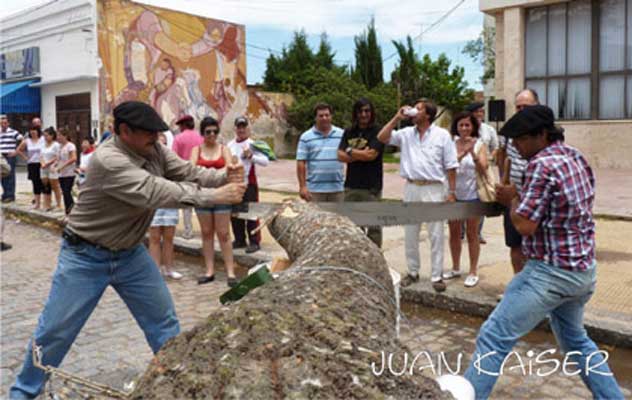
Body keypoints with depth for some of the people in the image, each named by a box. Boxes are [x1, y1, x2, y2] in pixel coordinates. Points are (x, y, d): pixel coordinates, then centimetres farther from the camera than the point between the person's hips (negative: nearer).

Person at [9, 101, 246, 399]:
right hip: (85, 256, -6)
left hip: (130, 253, 7)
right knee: (56, 329, 4)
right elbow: (156, 193, -37)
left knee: (163, 319, 9)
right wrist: (216, 196, -37)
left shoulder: (154, 150, -6)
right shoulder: (107, 160, -30)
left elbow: (190, 173, -9)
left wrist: (225, 177, -30)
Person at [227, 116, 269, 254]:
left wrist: (251, 156, -24)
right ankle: (240, 240, 21)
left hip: (249, 183, -6)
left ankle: (254, 242, 3)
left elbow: (265, 161, -13)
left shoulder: (252, 144, -4)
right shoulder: (230, 145, 11)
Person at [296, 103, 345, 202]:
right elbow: (301, 163, -3)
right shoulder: (306, 137, 1)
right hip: (314, 189, -2)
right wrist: (302, 186, -8)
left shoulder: (341, 134, 8)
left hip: (337, 188, 2)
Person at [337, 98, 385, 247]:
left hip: (371, 186, -5)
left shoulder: (377, 132, -2)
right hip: (351, 186, 5)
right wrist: (361, 155, -9)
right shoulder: (349, 132, 13)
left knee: (373, 226, -2)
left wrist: (350, 151, -2)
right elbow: (340, 156, 3)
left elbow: (371, 154, -14)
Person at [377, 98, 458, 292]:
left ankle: (437, 276, 9)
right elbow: (382, 137, -1)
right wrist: (397, 118, -3)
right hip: (411, 188, 4)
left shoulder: (442, 135, -1)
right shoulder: (406, 133, 7)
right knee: (410, 234, 11)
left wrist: (452, 192, -6)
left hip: (433, 189, -3)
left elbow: (450, 166, -2)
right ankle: (413, 272, 24)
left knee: (436, 234, 1)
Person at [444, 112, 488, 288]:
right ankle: (456, 268, 26)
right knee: (454, 233, 12)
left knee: (472, 234, 4)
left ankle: (473, 272, 11)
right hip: (454, 194, 3)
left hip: (472, 195, -3)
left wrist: (472, 152, -30)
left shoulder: (479, 145, -5)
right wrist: (462, 154, -26)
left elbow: (483, 168, -15)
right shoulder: (451, 144, 0)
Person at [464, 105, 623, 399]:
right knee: (575, 339, 28)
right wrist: (520, 199, 9)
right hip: (584, 269, 9)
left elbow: (524, 225, -20)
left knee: (493, 338, -4)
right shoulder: (576, 156, 9)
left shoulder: (543, 164, -18)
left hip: (551, 272, -9)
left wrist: (512, 199, -2)